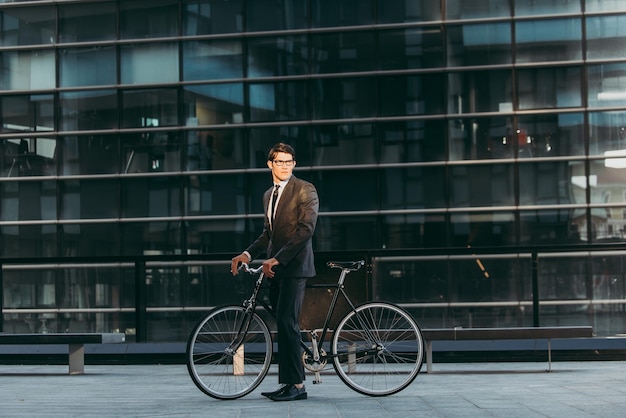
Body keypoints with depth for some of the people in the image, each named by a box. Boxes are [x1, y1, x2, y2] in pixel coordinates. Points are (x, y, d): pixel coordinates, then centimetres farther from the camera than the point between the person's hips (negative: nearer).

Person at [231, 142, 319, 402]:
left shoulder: (305, 190, -6)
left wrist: (276, 259, -20)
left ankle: (296, 385, -12)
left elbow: (306, 229, -16)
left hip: (294, 266, -8)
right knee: (284, 325, 8)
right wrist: (247, 254, 5)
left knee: (286, 322, -14)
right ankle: (288, 383, 11)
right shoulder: (269, 195, 19)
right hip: (276, 267, 8)